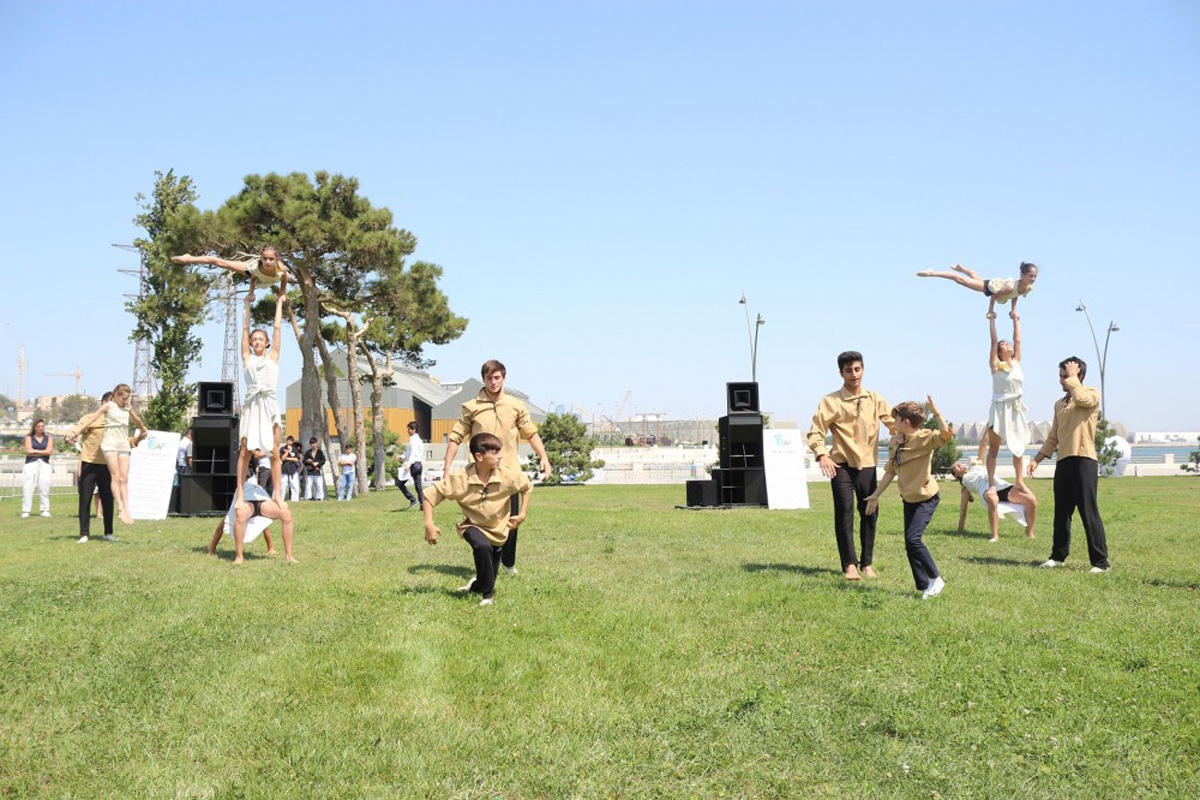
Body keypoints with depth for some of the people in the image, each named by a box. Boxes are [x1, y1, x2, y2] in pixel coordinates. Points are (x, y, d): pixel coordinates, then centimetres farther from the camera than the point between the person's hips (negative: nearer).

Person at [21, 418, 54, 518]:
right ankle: (25, 511, -10)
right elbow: (28, 451, -1)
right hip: (31, 463, -1)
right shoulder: (29, 438, 13)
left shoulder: (48, 438, 17)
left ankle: (45, 510, -8)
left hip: (44, 464, 1)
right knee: (27, 487, -10)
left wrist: (35, 451, -1)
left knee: (44, 486, -10)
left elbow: (49, 451, 2)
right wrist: (43, 452, -1)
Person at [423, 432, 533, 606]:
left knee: (491, 573, 12)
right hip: (473, 525, -3)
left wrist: (522, 515, -1)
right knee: (483, 546, -36)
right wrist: (429, 524, -21)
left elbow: (527, 487, 2)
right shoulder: (460, 479, -23)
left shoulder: (508, 476, -19)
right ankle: (487, 595, -17)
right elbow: (430, 495, -15)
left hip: (498, 528, 3)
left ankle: (477, 586, 51)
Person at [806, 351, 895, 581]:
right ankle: (849, 564, -1)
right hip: (841, 466, -3)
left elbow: (894, 423, 6)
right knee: (844, 513, -8)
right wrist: (821, 454, -20)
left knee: (869, 514, 6)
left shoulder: (875, 399, 9)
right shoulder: (831, 401, -1)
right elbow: (815, 431, -4)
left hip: (867, 465, 3)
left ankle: (867, 563, 18)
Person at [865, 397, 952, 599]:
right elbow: (890, 471, 14)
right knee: (909, 544, 5)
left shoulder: (924, 438, -16)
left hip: (926, 498, -8)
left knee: (913, 538, -19)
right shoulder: (895, 442, 5)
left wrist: (935, 412, -37)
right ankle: (924, 586, 15)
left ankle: (935, 579, -2)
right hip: (908, 499, 8)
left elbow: (946, 433, -37)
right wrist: (876, 495, 16)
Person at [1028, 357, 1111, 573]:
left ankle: (1100, 561, -2)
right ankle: (1058, 556, 24)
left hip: (1084, 461, -7)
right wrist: (1037, 459, 13)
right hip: (1063, 462, 7)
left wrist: (1072, 377, -12)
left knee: (1089, 513, -7)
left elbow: (1081, 399, -26)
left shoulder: (1092, 395, 0)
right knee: (1061, 513, 13)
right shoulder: (1059, 404, 19)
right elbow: (1053, 437, 21)